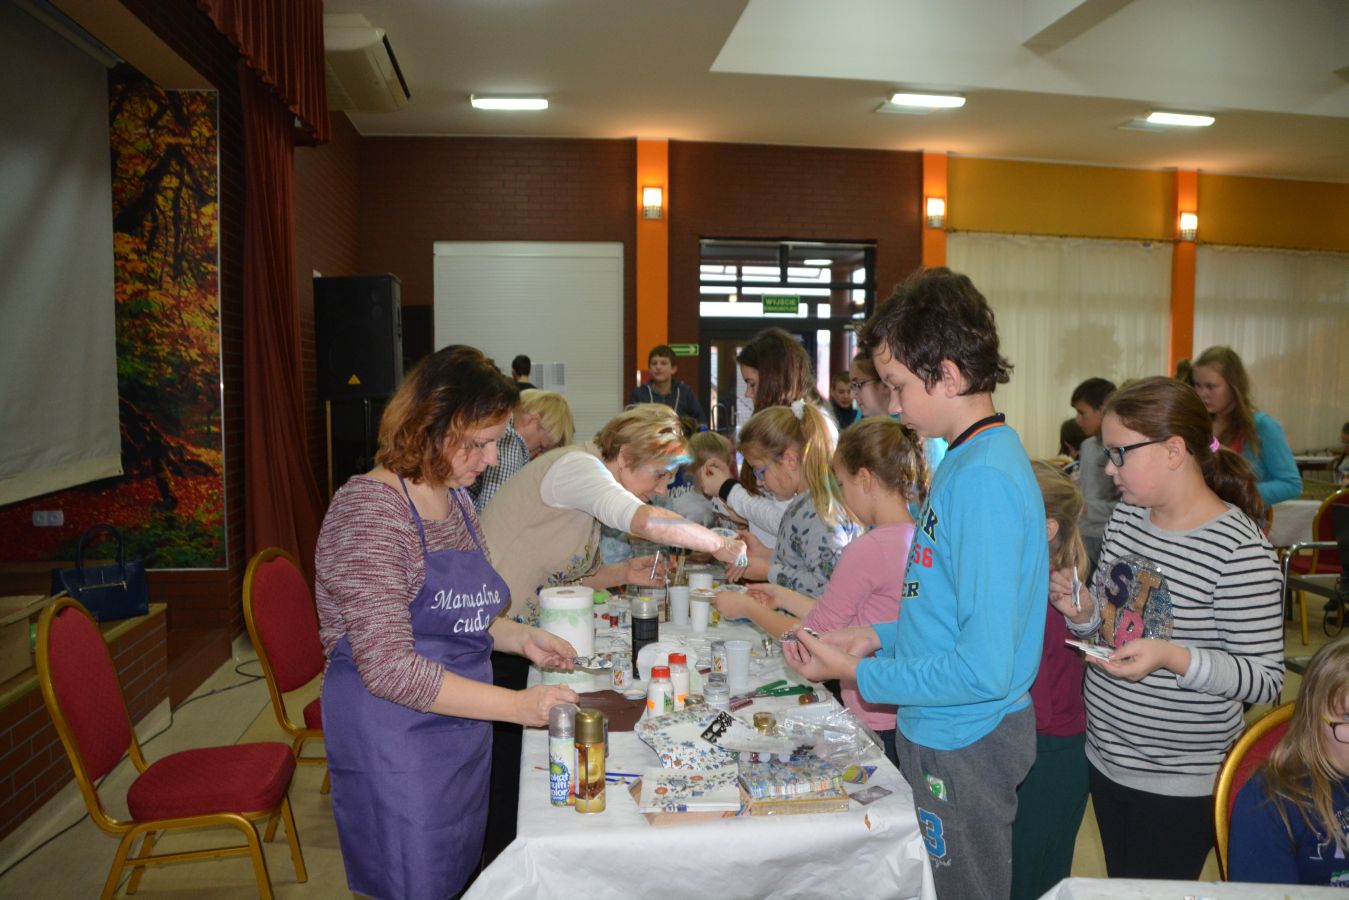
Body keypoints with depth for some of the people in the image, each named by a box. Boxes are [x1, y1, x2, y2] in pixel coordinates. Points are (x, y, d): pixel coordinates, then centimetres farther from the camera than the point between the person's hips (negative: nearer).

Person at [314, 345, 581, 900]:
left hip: (461, 733, 8)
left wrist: (521, 639, 1)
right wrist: (517, 705, -26)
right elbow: (390, 668, -25)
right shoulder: (370, 510, -20)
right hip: (396, 744, -8)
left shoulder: (456, 501, 6)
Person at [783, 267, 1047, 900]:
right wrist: (880, 636, 3)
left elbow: (985, 668, -27)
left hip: (963, 745, -9)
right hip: (940, 731, 9)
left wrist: (858, 674, -19)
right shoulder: (966, 459, 6)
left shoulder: (985, 478, -25)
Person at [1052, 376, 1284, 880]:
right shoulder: (1126, 515, 1)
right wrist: (1084, 613, -8)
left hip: (1178, 781, -7)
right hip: (1105, 758, 7)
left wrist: (1172, 657, -32)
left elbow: (1266, 680, -18)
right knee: (1117, 885, 23)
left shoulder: (1239, 549, -20)